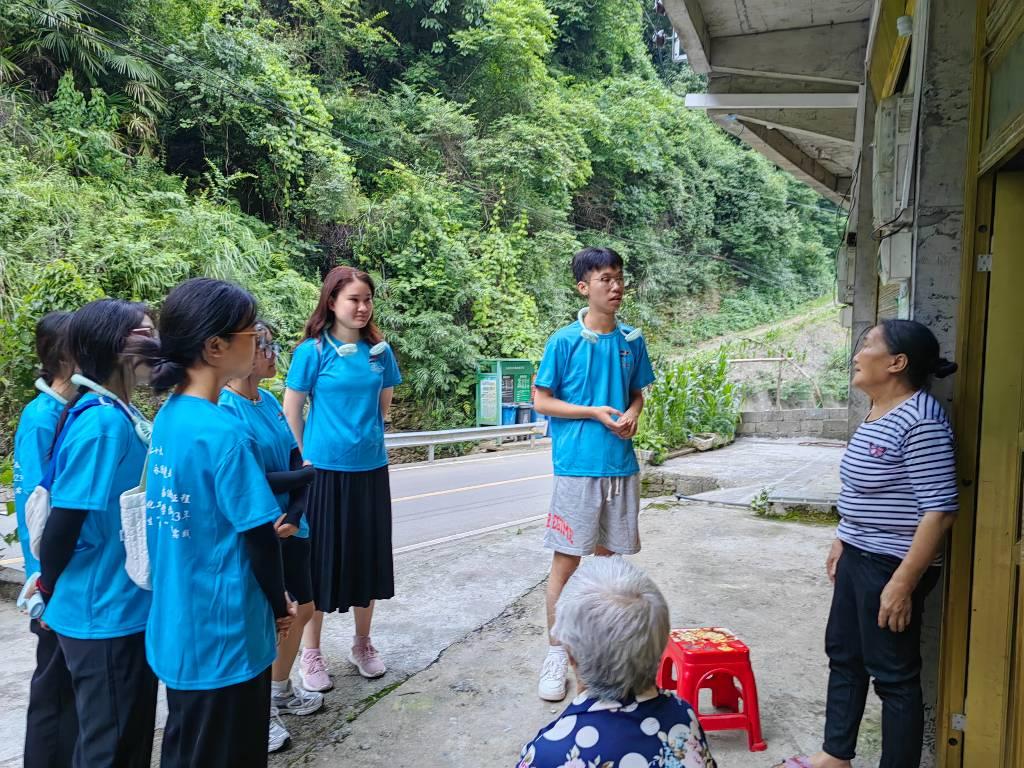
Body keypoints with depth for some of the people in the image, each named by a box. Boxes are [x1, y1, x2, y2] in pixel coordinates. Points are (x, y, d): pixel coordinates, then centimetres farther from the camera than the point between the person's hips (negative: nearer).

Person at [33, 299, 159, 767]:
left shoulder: (122, 414, 4)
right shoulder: (101, 421, -23)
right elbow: (64, 519, -20)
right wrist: (49, 587, -4)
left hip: (128, 606, 8)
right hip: (103, 613, -8)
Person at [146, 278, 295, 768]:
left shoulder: (169, 417, 1)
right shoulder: (223, 431, -24)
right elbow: (258, 535, -19)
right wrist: (278, 606, -3)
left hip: (177, 628, 8)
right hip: (223, 634, -8)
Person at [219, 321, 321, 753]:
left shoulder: (269, 401, 3)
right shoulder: (224, 409, -20)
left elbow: (295, 460, 2)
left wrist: (295, 515, -14)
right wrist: (309, 474, -13)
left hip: (289, 528, 8)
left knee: (302, 609, 20)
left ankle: (280, 692, 42)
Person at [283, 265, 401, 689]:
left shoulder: (379, 351, 3)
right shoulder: (313, 351, -7)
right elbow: (291, 411, -2)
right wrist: (307, 456, 0)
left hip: (371, 470, 4)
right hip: (324, 471, -4)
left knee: (368, 557, 12)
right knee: (319, 560, 6)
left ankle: (362, 645, 31)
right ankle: (311, 653, 22)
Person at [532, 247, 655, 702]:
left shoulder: (631, 341, 6)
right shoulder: (564, 341, -7)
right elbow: (542, 401, -4)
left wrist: (631, 416, -5)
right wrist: (596, 413, -14)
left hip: (621, 465, 4)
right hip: (577, 465, -4)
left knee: (607, 557, 13)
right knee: (566, 561, 1)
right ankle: (557, 653, 15)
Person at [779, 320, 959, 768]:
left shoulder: (920, 420, -22)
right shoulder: (878, 411, 8)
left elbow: (939, 510, -24)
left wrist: (902, 583, -24)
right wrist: (842, 542, 21)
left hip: (891, 565, -10)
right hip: (858, 557, 10)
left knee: (893, 673, 4)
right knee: (843, 654, 20)